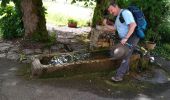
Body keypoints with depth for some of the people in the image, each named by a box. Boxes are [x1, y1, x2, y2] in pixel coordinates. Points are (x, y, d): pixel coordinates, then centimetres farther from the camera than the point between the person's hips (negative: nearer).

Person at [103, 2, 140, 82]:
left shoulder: (125, 12, -19)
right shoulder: (118, 17, 13)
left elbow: (133, 25, -31)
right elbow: (113, 28, 16)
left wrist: (125, 38, -34)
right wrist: (105, 24, 0)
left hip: (132, 37, -10)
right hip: (126, 38, 10)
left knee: (125, 56, -6)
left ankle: (119, 75, 0)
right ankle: (125, 70, 41)